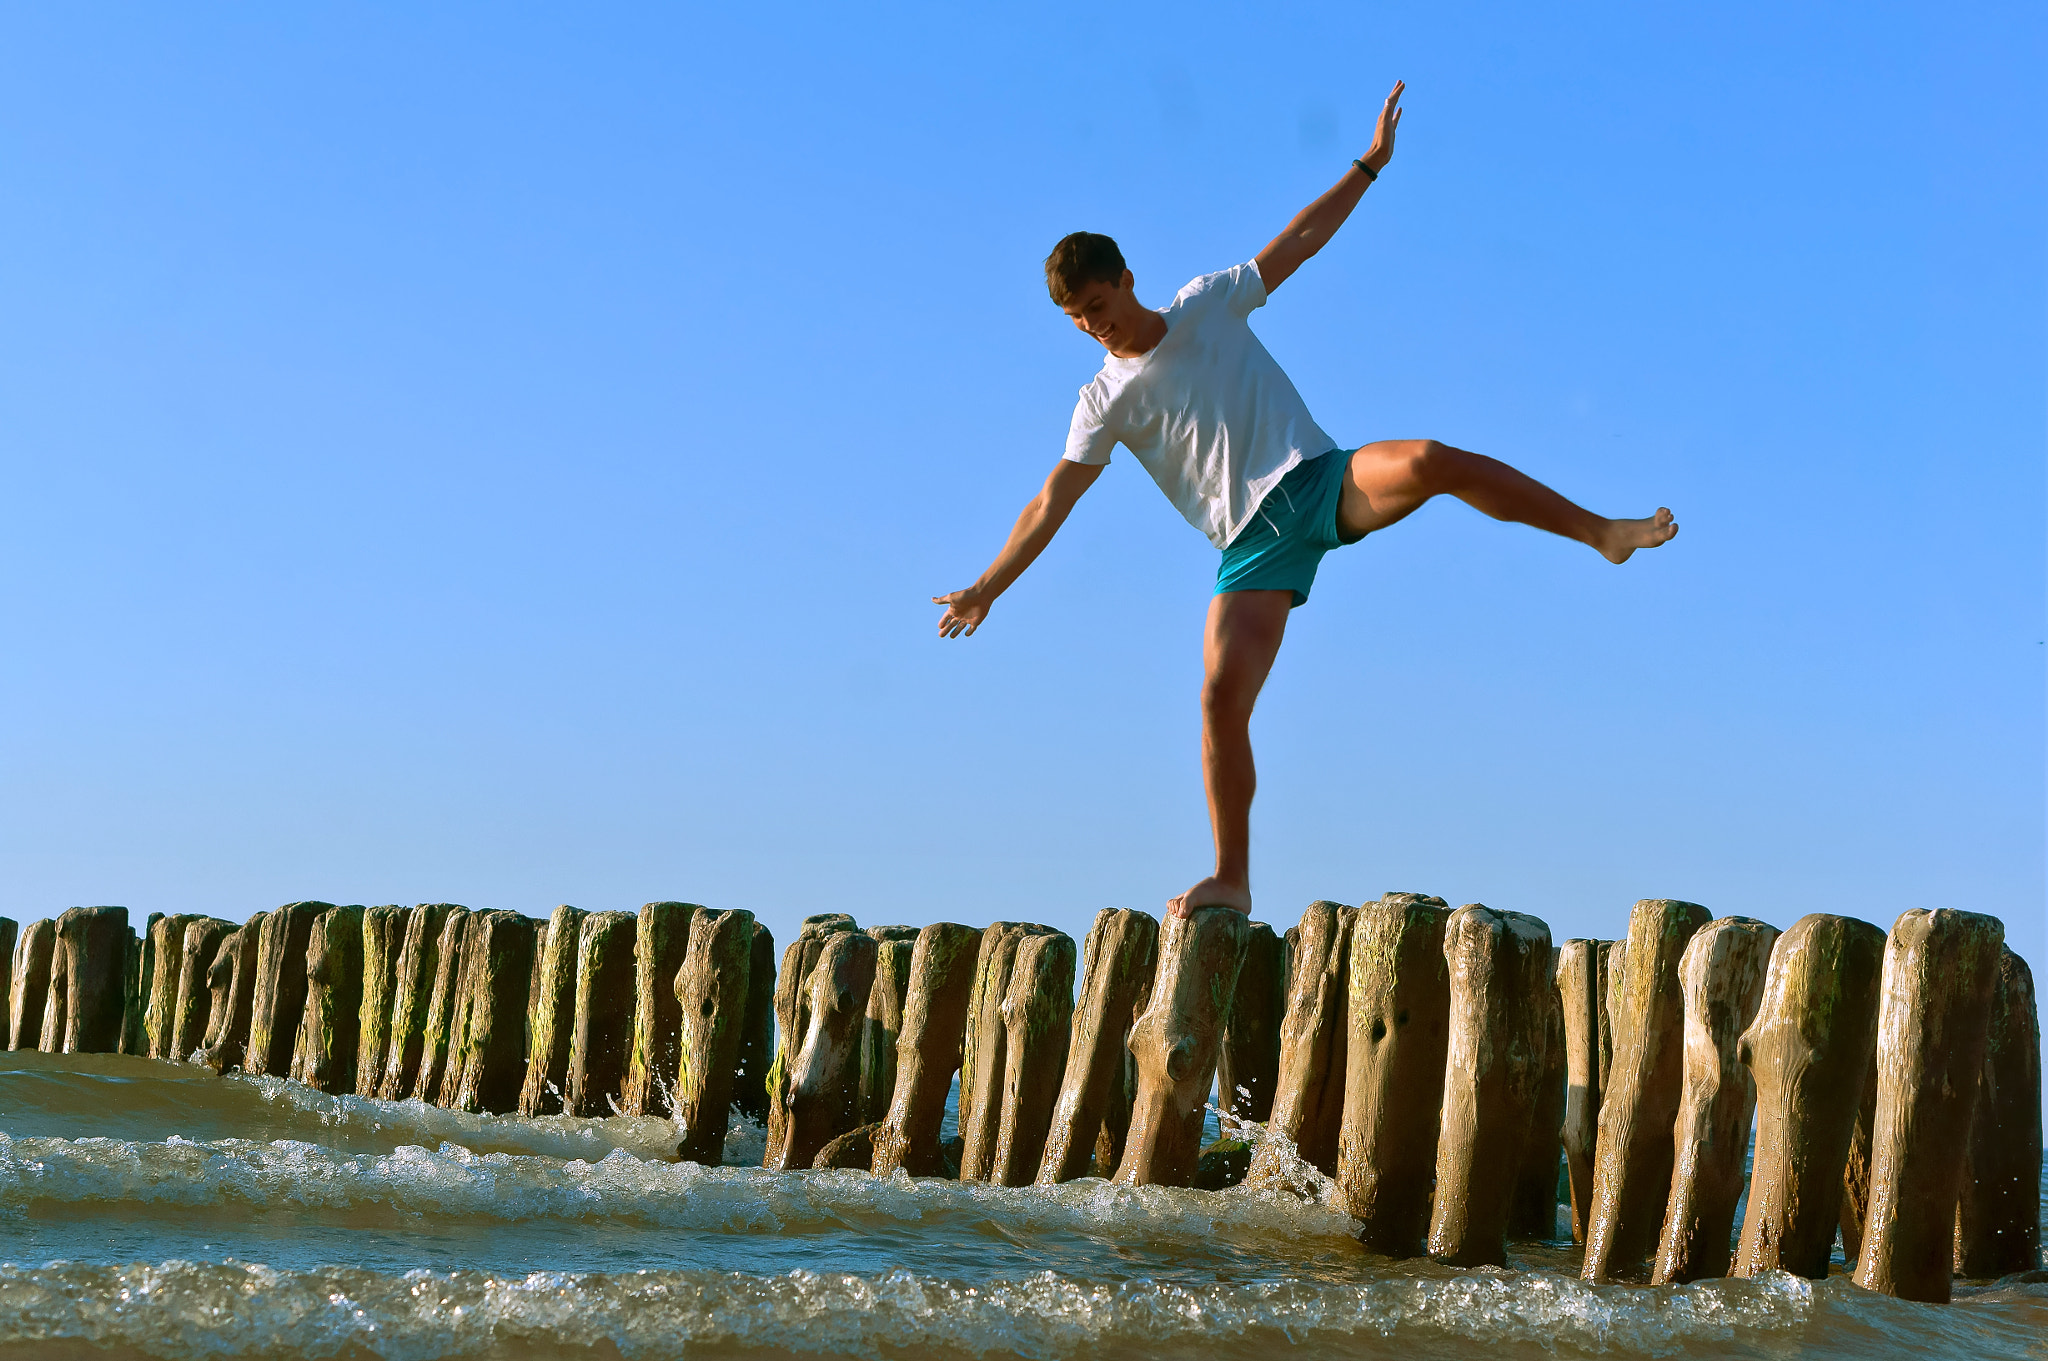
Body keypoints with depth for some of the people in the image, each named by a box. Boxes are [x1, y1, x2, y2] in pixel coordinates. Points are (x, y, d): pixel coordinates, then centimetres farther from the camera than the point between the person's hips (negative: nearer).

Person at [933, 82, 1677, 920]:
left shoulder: (1209, 306, 9)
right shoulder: (1107, 400, 7)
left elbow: (1300, 240, 14)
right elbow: (1052, 503, 6)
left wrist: (1370, 163, 12)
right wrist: (987, 588, 1)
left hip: (1324, 480, 0)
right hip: (1252, 541, 0)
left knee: (1432, 462, -31)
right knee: (1222, 696, -14)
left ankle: (1602, 531, -19)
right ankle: (1231, 881, -3)